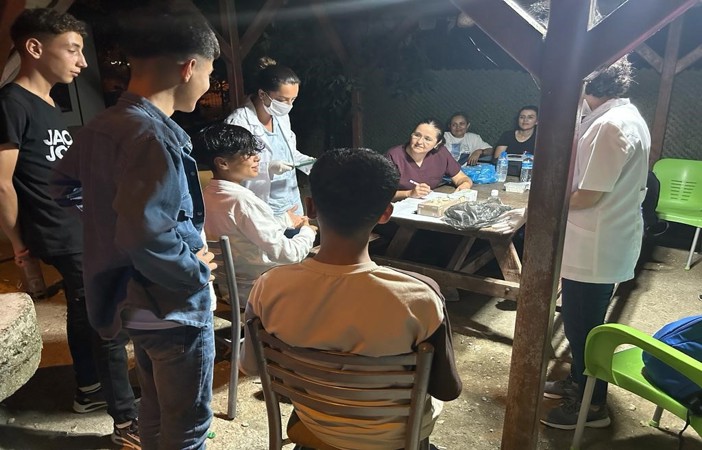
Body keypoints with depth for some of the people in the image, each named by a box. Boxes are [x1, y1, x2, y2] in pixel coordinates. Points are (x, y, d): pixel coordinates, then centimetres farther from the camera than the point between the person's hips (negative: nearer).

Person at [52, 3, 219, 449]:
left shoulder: (100, 127, 4)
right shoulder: (154, 136, -25)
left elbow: (63, 185, 19)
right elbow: (147, 237, -33)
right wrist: (199, 272, -17)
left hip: (137, 302, 9)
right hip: (174, 308, -9)